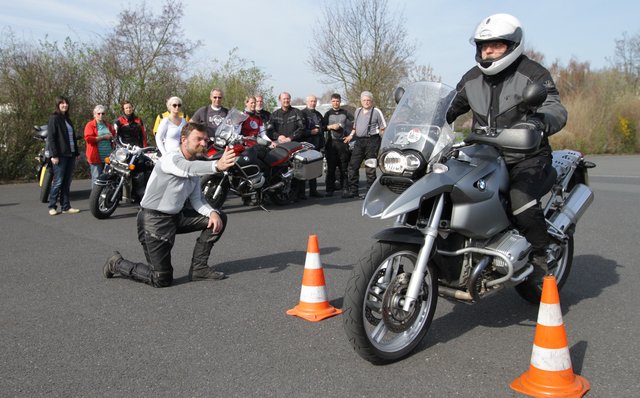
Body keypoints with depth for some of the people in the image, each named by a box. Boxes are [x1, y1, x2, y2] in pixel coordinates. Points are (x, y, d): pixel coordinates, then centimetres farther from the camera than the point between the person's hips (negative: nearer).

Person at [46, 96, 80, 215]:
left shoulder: (68, 119, 18)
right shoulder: (54, 118, -4)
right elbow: (51, 138, -10)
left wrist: (76, 153, 14)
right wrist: (54, 155, -17)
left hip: (70, 155, 7)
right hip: (60, 155, -7)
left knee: (67, 182, 7)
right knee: (58, 182, -4)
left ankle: (66, 207, 10)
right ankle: (52, 206, 6)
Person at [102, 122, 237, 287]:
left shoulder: (195, 164, 7)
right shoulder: (171, 159, -19)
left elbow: (196, 199, 7)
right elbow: (187, 168, -44)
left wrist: (212, 212, -14)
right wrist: (217, 166, -62)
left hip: (176, 216, 9)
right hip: (154, 220, -9)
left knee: (219, 218, 0)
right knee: (162, 279, -7)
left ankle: (198, 268, 7)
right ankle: (118, 264, 18)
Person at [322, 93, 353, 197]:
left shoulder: (346, 113, 9)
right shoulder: (328, 114, 13)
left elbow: (354, 123, 8)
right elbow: (322, 126, 9)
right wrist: (330, 126, -8)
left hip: (343, 142, 0)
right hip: (331, 143, 0)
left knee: (344, 167, 1)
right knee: (331, 167, -1)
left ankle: (345, 187, 7)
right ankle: (329, 189, 1)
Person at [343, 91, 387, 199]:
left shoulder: (376, 112, -2)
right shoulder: (358, 111, 15)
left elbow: (383, 129, -2)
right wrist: (351, 135, 12)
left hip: (372, 141, -6)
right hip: (359, 141, 6)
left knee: (370, 168, -1)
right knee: (353, 165, 3)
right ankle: (352, 190, 9)